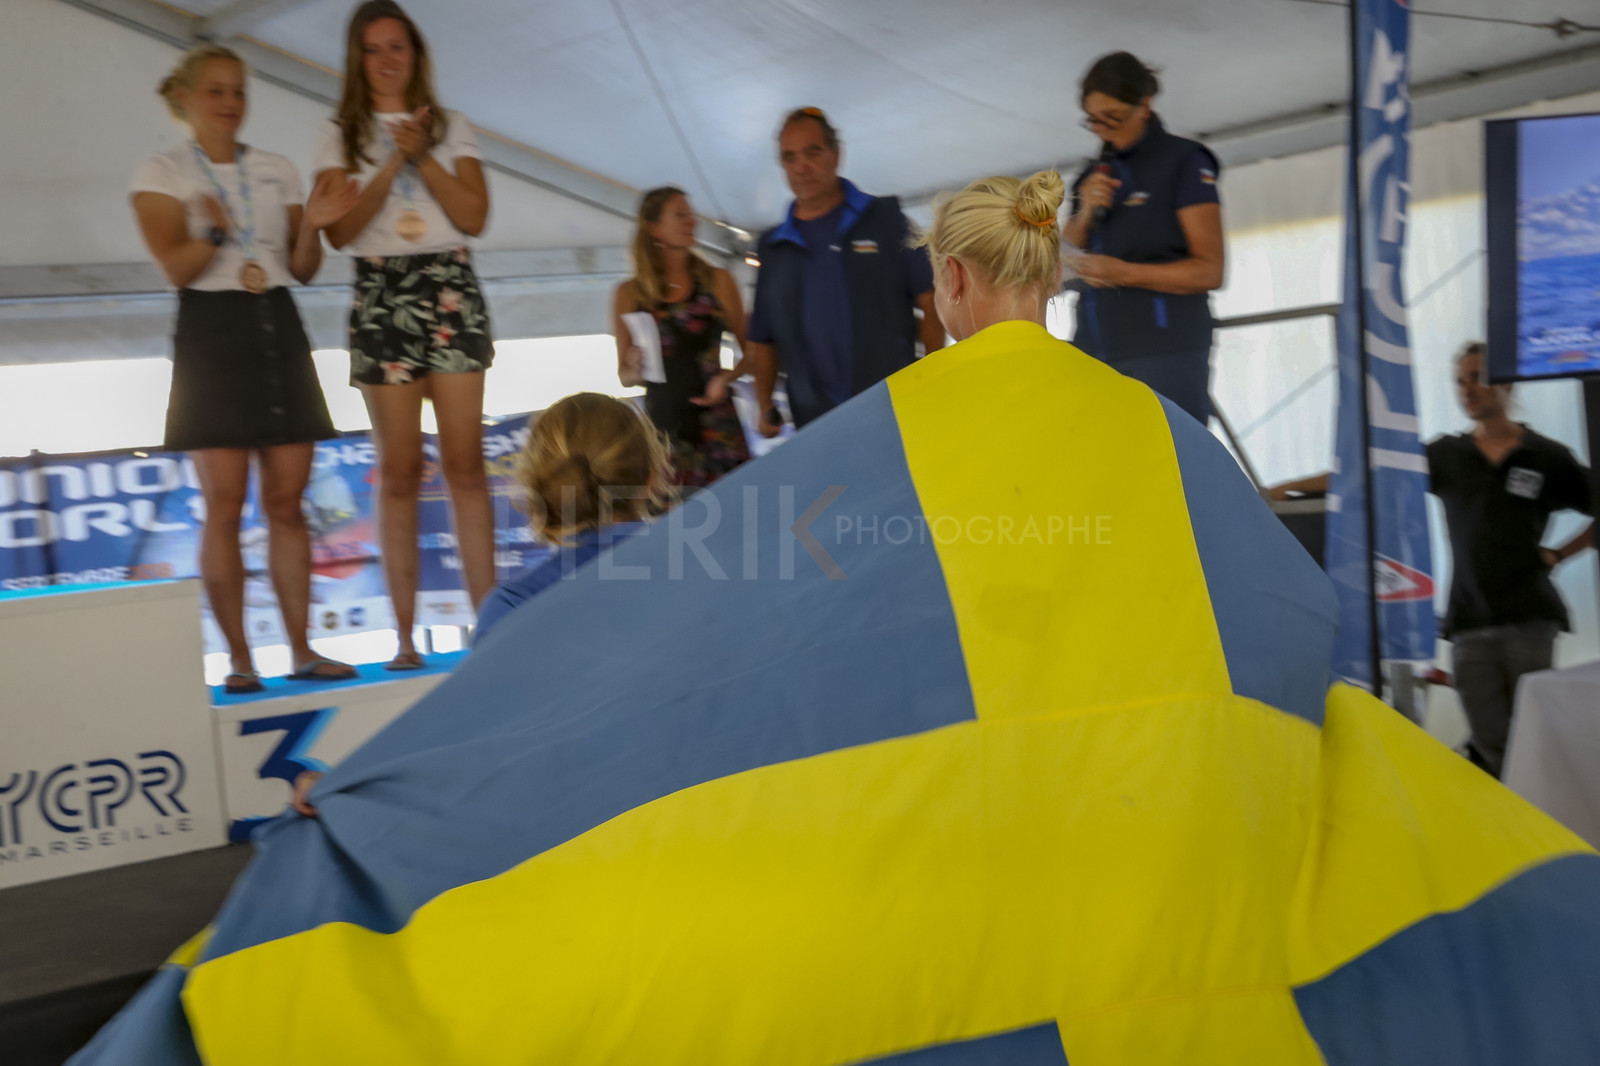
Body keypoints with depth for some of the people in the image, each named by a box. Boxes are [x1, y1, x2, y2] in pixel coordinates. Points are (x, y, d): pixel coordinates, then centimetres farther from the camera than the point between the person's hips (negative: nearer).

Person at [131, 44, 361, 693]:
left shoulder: (278, 171, 15)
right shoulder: (161, 172, 4)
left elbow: (303, 269, 10)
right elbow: (175, 268, -7)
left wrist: (313, 224, -8)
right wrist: (213, 234, -26)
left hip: (279, 329, 3)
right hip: (211, 330, -3)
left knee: (287, 499, 2)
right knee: (224, 504, -6)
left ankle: (301, 650, 6)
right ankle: (238, 659, 1)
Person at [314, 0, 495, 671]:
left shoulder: (451, 128, 14)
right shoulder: (340, 136, 11)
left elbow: (474, 216, 1)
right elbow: (341, 230, -3)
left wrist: (424, 157, -7)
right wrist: (395, 163, -10)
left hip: (450, 289, 1)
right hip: (380, 295, 0)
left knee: (465, 462, -6)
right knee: (399, 470, -3)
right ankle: (405, 634, 0)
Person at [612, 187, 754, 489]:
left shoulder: (717, 281, 6)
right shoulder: (629, 294, 6)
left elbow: (751, 351, 10)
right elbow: (623, 375, 13)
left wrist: (727, 377, -9)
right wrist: (637, 371, -9)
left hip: (716, 423, 0)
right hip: (662, 423, 0)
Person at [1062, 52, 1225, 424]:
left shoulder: (1184, 162, 1)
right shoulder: (1096, 175, 20)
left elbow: (1209, 271, -6)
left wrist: (1125, 273, -18)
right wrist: (1085, 214, -1)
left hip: (1163, 354, -5)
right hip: (1095, 351, 5)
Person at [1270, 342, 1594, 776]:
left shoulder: (1549, 458, 7)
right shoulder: (1446, 455, 12)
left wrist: (1558, 554, 4)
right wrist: (1291, 486, 5)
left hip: (1528, 616, -1)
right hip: (1470, 621, 2)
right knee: (1491, 744, -3)